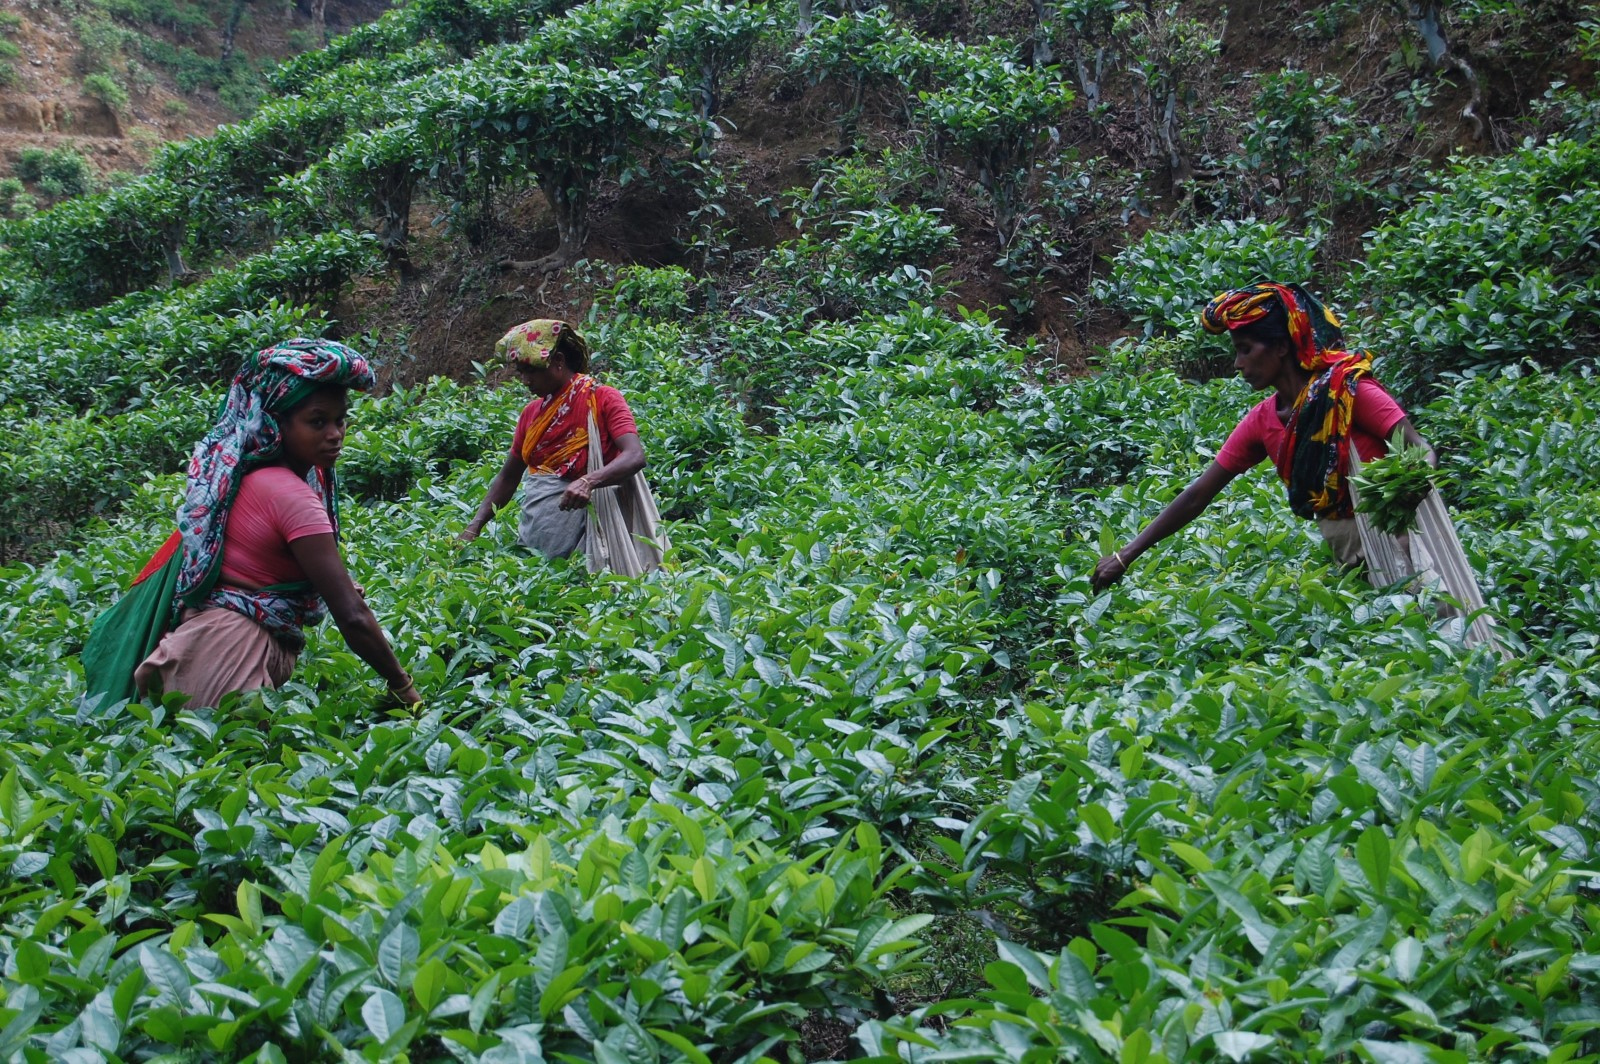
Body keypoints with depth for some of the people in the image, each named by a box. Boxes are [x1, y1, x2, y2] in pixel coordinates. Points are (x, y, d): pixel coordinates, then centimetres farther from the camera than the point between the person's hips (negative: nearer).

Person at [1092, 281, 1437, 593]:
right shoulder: (1262, 422, 2)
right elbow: (1197, 496, 3)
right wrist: (1124, 556, 0)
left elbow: (1422, 453, -18)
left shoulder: (1349, 392, -14)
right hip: (1346, 561, 5)